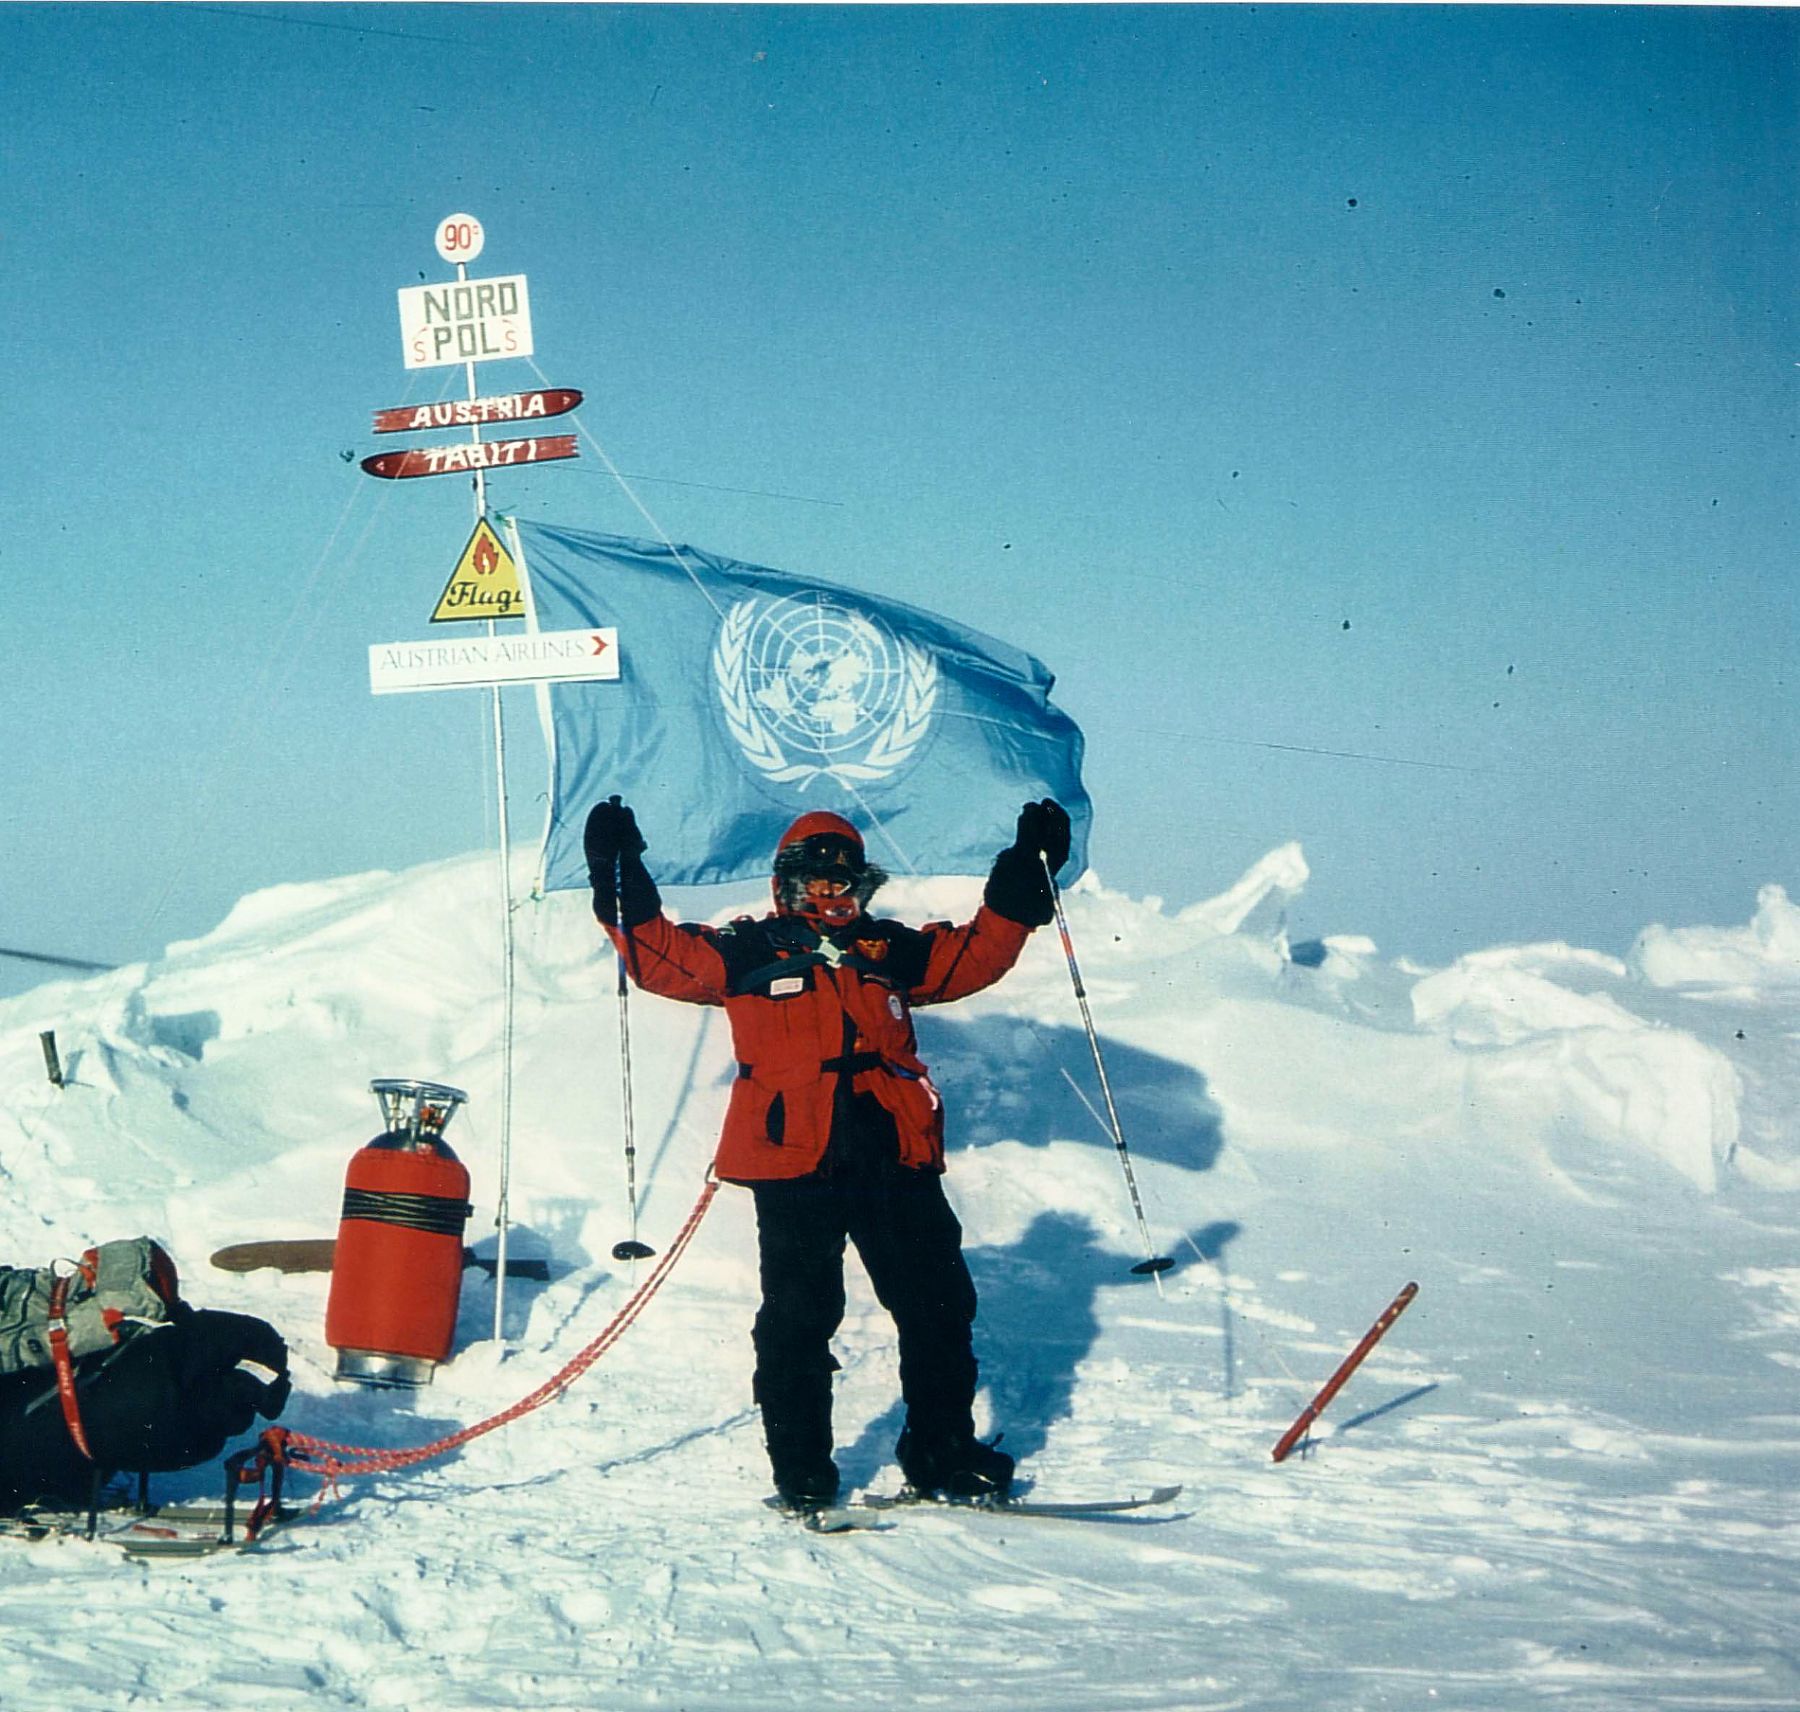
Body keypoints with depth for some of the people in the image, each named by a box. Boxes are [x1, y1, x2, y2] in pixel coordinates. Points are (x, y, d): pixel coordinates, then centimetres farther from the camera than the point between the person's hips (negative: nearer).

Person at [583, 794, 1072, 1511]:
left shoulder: (888, 949, 20)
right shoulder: (748, 953, 11)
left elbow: (975, 956, 24)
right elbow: (660, 955, 4)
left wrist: (1024, 880, 17)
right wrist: (624, 886, -7)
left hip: (895, 1157, 3)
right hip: (793, 1159, -3)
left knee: (937, 1303, 4)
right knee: (798, 1316, -3)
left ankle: (945, 1453, 15)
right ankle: (800, 1470, 4)